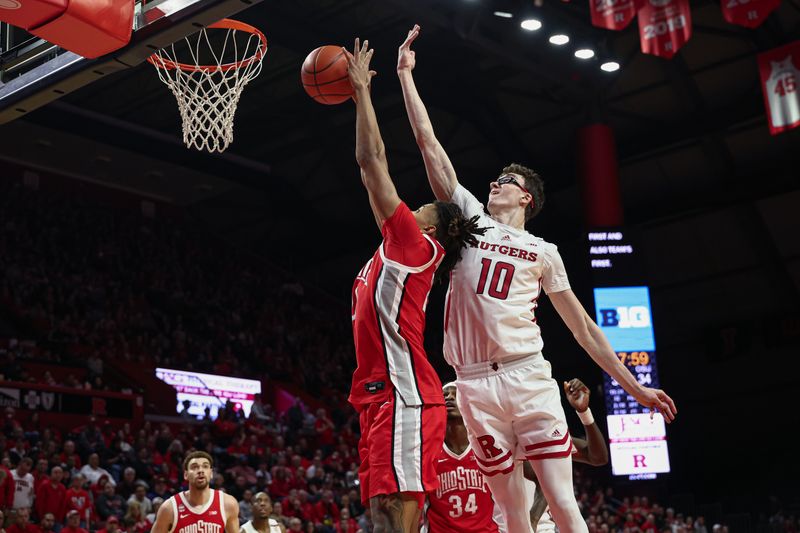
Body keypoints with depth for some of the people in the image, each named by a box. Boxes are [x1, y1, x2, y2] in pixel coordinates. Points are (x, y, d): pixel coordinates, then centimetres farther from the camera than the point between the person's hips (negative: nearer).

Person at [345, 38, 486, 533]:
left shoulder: (416, 243, 0)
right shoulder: (397, 250, 23)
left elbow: (373, 159, -1)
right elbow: (372, 166, 30)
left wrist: (362, 91, 7)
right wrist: (359, 97, 35)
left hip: (403, 395, -10)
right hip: (381, 393, 10)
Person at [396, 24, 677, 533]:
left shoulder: (543, 252, 14)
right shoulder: (470, 219, 14)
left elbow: (581, 324, 15)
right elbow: (430, 146, 11)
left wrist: (634, 386, 12)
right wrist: (406, 75, 10)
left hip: (529, 377, -1)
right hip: (475, 384, 1)